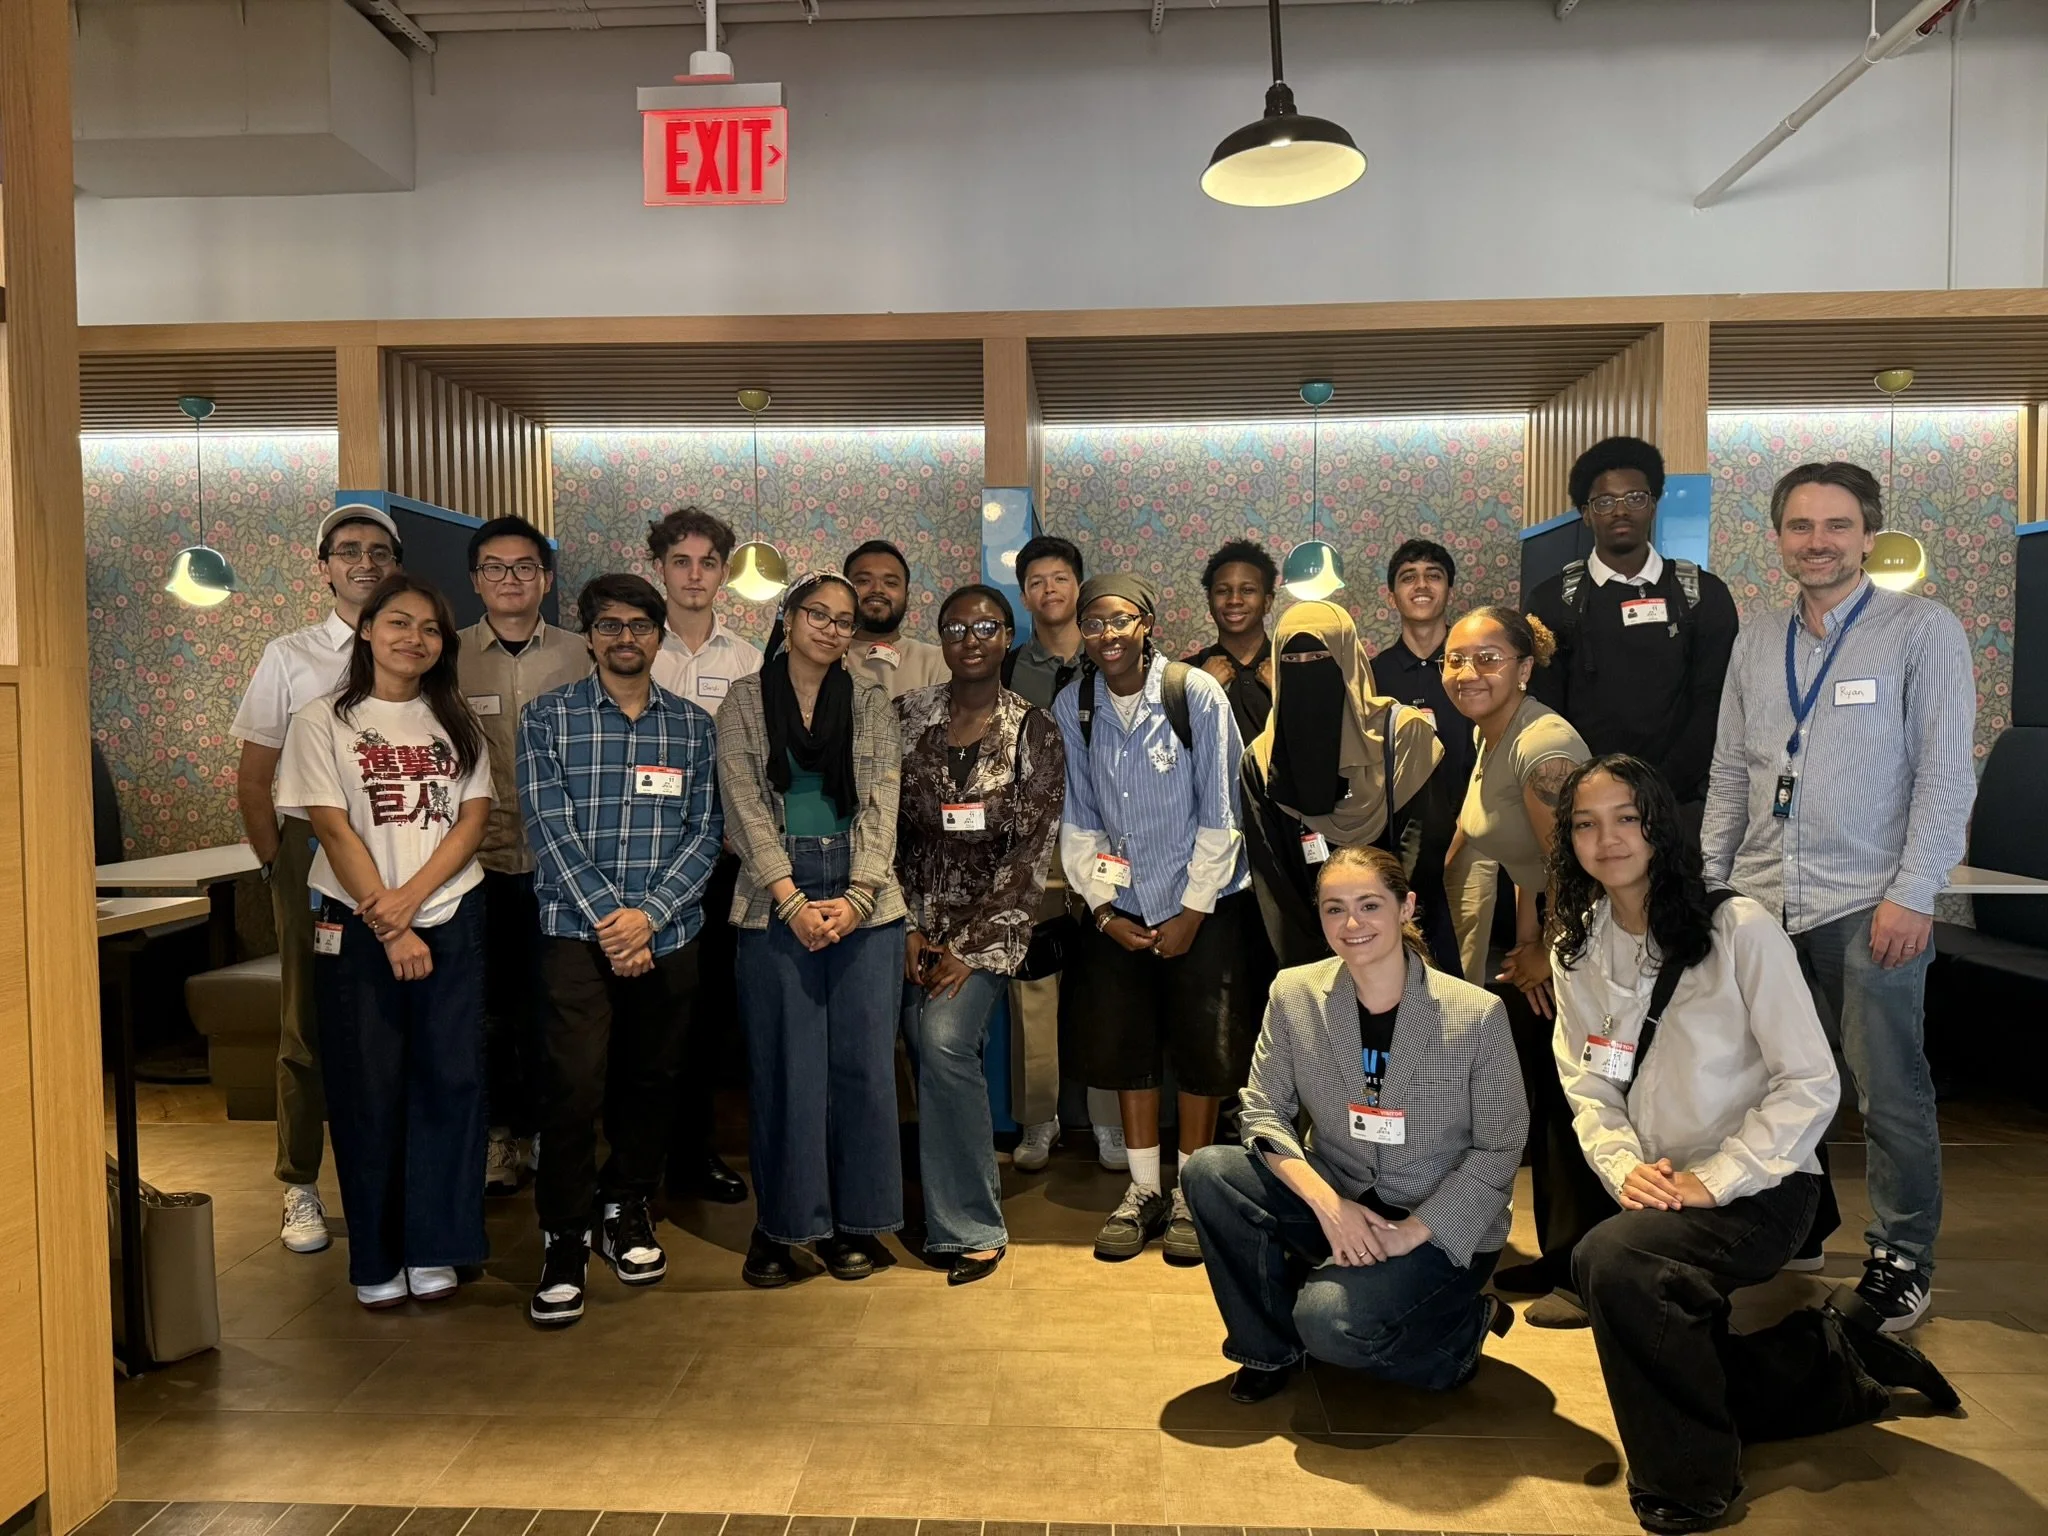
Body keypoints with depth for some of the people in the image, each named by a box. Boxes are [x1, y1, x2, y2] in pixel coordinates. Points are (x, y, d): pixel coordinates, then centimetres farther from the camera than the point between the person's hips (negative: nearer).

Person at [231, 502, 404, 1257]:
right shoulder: (288, 658, 4)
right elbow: (252, 781, 6)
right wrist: (278, 864, 0)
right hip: (315, 859, -1)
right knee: (309, 1029, 8)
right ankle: (301, 1187, 21)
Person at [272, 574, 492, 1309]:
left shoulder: (456, 722, 10)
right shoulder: (323, 722, 0)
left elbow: (473, 819, 1)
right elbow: (336, 833, -7)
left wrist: (411, 895, -13)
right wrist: (389, 929, -12)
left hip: (453, 921, 3)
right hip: (357, 927, -2)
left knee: (451, 1080, 0)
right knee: (369, 1090, 3)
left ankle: (433, 1247, 12)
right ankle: (377, 1257, 16)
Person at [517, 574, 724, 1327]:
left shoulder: (693, 725, 8)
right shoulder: (548, 718, 3)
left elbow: (705, 833, 2)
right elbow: (551, 828, -6)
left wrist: (648, 914, -11)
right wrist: (608, 915, -14)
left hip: (668, 933, 3)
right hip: (577, 931, -2)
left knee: (650, 1080, 11)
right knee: (576, 1083, -9)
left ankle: (626, 1208, 31)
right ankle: (565, 1238, 7)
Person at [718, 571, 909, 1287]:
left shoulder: (870, 705, 10)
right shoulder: (745, 701, 6)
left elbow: (880, 806, 2)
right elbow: (746, 807, -2)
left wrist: (856, 897, -12)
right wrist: (793, 901, -12)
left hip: (863, 896, 1)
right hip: (775, 897, -1)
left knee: (863, 1059, 2)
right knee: (782, 1061, 0)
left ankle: (855, 1220, 15)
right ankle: (780, 1224, 13)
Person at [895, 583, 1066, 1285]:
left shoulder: (1035, 732, -3)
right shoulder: (905, 716, 3)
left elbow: (1031, 855, -6)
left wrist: (968, 946, -10)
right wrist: (906, 928, -4)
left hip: (989, 920, -3)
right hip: (915, 919, 3)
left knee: (945, 1044, -20)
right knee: (929, 1053, 0)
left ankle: (969, 1225, -6)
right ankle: (956, 1207, 23)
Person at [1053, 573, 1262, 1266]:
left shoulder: (1196, 693, -13)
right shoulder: (1071, 706, -3)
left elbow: (1221, 813, -10)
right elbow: (1078, 818, 3)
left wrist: (1193, 910, -10)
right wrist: (1102, 906, -4)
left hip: (1206, 903, -3)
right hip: (1121, 907, 3)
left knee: (1203, 1049, 2)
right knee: (1123, 1045, 7)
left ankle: (1189, 1194, 18)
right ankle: (1144, 1190, 22)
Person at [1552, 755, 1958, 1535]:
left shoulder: (1739, 927, -16)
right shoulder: (1577, 946, 1)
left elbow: (1811, 1084, -15)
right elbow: (1588, 1089, 3)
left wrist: (1711, 1181, -21)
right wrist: (1625, 1169, -16)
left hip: (1758, 1189, -7)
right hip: (1661, 1194, 7)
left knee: (1610, 1258, -32)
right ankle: (1834, 1359, 32)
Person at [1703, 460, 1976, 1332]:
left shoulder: (1923, 630, -1)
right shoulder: (1756, 644, 12)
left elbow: (1946, 775, -6)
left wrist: (1912, 895, -12)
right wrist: (1707, 884, 9)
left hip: (1869, 905, -4)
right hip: (1762, 903, 4)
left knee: (1889, 1095, 2)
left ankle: (1902, 1259, 18)